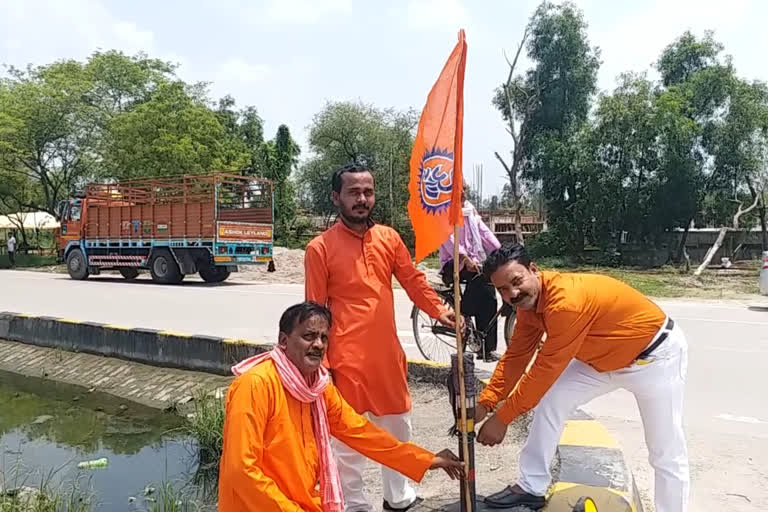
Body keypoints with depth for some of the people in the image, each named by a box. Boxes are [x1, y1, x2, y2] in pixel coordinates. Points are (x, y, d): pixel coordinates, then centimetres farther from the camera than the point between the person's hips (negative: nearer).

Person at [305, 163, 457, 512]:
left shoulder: (389, 238, 5)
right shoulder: (320, 248, -6)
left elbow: (413, 280, 9)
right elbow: (315, 310, -5)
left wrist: (439, 311, -7)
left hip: (388, 353, 5)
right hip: (347, 358, -5)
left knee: (397, 427, 19)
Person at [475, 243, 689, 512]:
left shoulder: (566, 303, -37)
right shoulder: (529, 300, -9)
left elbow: (545, 370, -31)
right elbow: (515, 356, -3)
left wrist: (501, 419, -23)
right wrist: (484, 404, -11)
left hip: (657, 355, -8)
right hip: (607, 359, 8)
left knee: (666, 454, 1)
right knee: (551, 399, 2)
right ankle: (531, 489, 13)